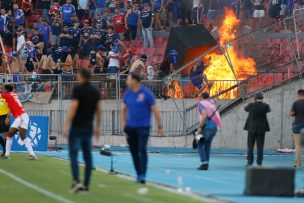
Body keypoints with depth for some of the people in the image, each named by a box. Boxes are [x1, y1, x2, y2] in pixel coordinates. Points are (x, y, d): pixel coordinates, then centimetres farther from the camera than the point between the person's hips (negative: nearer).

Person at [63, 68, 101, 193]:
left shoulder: (78, 90, -10)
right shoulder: (95, 91, 8)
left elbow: (73, 108, -16)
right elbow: (98, 110, 11)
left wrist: (66, 125, -15)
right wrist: (97, 127, 20)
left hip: (77, 127, -6)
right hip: (89, 127, 6)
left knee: (73, 155, -4)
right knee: (87, 157, 8)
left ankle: (76, 181, -19)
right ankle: (86, 185, 7)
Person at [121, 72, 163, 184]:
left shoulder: (146, 93, -8)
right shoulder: (128, 94, 5)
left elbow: (155, 110, -3)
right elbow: (123, 110, 14)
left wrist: (160, 126, -3)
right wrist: (124, 126, 8)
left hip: (143, 127, -5)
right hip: (130, 128, 5)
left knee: (142, 150, -16)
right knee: (134, 152, 8)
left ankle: (143, 176, -19)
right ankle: (138, 175, 18)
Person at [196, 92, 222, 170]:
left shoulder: (201, 104, -5)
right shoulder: (212, 102, 14)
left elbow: (204, 116, -19)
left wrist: (200, 127, -13)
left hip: (207, 127, -7)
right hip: (214, 127, 7)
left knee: (199, 145, -4)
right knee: (207, 146, 12)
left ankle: (204, 163, -17)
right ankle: (206, 164, 7)